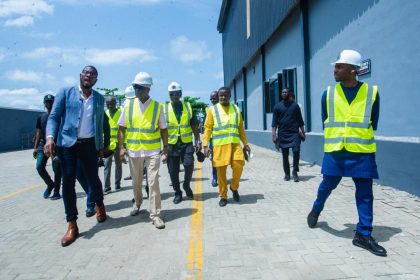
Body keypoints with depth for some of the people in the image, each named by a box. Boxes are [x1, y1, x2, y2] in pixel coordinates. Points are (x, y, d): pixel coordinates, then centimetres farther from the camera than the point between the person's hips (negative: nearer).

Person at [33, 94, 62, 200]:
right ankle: (50, 184, 19)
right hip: (43, 145, 4)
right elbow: (39, 133, 15)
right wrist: (35, 147, 9)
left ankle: (56, 192, 9)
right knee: (39, 166, -6)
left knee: (57, 169, -2)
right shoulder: (41, 117, 13)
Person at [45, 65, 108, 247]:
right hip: (67, 144, -1)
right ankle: (72, 225, 10)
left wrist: (101, 146, 14)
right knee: (68, 183, 0)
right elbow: (54, 116, -2)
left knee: (93, 179, 9)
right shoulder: (65, 93, 3)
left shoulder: (99, 99, 11)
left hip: (89, 144, 2)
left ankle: (99, 205, 39)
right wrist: (50, 137, -18)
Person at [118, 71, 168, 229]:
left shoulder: (157, 106, -3)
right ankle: (137, 203, 43)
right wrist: (121, 147, -3)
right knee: (136, 181, 17)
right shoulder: (128, 104, 0)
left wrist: (165, 147, 2)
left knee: (153, 182, -5)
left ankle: (155, 214, 5)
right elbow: (122, 128, 3)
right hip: (133, 150, 2)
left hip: (153, 150, -2)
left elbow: (163, 129, 4)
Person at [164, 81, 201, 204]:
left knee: (189, 164, -17)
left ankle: (186, 185, 11)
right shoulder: (164, 109, 2)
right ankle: (177, 193, 23)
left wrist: (198, 141, 3)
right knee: (173, 171, 5)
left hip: (187, 143, 0)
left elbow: (194, 126, 8)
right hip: (171, 144, 0)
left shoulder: (188, 107, 5)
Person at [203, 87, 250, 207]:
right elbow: (207, 128, 0)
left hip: (235, 143, 2)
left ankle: (234, 187, 16)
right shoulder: (213, 110, 2)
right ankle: (223, 196, 16)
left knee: (238, 165, -12)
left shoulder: (236, 109, 12)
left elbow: (241, 128, 15)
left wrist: (246, 144, 12)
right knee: (221, 171, 1)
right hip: (219, 145, -2)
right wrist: (206, 145, -9)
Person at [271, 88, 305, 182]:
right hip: (282, 134, 1)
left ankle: (295, 172, 4)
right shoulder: (277, 106, 5)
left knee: (296, 151, -14)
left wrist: (302, 132, 6)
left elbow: (300, 120, 11)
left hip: (294, 133, 0)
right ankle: (287, 174, 18)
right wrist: (274, 134, -4)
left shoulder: (295, 105, 7)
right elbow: (274, 122, 3)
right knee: (285, 155, 6)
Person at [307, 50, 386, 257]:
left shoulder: (371, 92, -1)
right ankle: (316, 210, 39)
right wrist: (334, 139, 10)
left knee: (365, 192, 3)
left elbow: (373, 124, 8)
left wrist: (360, 139, 7)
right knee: (328, 184, 11)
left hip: (362, 152, 0)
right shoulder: (328, 93, 1)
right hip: (334, 151, 0)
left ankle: (363, 235, 14)